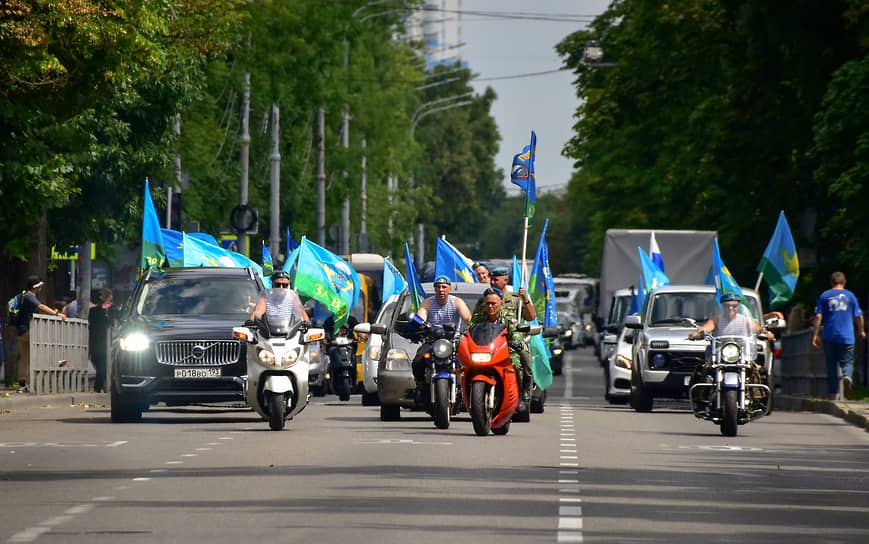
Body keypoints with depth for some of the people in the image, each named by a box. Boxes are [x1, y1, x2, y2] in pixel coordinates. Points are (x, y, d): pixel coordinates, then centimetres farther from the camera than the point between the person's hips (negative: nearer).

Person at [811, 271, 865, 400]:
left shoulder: (824, 296, 4)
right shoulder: (850, 296, 6)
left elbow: (818, 316, -2)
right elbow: (858, 316, 9)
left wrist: (816, 334, 1)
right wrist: (861, 331, 24)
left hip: (829, 336, 0)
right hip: (847, 336, 0)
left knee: (831, 365, 7)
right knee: (847, 362, 5)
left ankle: (834, 395, 5)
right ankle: (847, 376, -29)